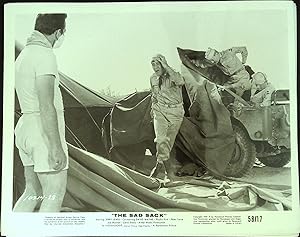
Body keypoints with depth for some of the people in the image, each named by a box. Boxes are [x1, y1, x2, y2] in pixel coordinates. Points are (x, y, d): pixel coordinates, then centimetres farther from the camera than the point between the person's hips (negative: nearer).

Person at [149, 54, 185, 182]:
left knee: (169, 140, 8)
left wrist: (166, 66, -35)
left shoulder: (172, 76, -15)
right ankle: (169, 170, -10)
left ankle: (159, 164, 32)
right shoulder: (153, 79, 3)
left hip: (175, 111, -3)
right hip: (160, 110, 3)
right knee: (161, 139, -17)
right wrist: (153, 107, 29)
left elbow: (180, 82, -40)